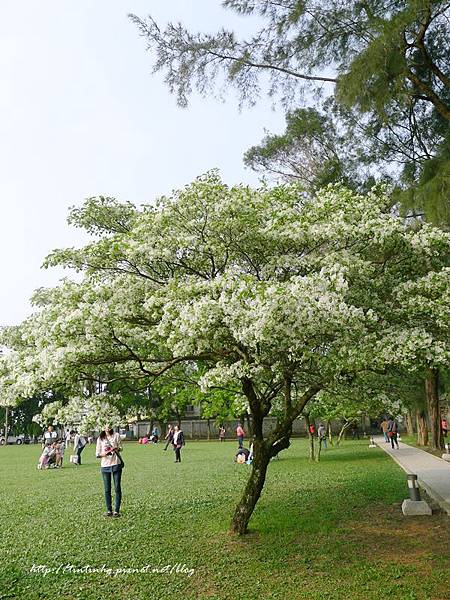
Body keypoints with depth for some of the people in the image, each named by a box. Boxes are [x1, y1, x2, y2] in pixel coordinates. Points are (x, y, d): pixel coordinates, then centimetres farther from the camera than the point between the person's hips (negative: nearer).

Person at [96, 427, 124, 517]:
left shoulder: (116, 435, 4)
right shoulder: (100, 438, 5)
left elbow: (120, 447, 8)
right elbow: (97, 454, 5)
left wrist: (116, 448, -15)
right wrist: (103, 454, -16)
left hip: (116, 464, -1)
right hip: (105, 465, 1)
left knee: (117, 488, -1)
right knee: (107, 489, 4)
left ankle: (117, 510, 5)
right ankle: (109, 510, 14)